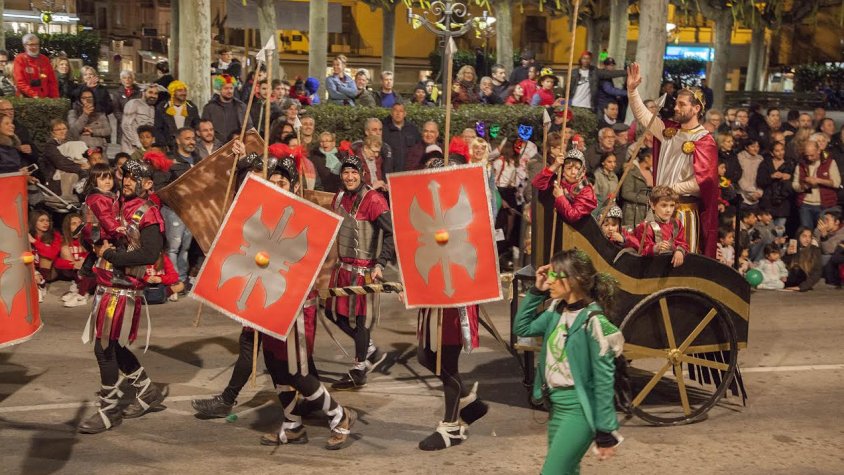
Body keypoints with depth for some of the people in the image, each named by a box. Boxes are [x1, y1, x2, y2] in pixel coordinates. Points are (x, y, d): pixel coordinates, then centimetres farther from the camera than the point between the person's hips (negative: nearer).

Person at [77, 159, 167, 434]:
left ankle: (110, 411, 8)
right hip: (106, 286, 8)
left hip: (123, 290, -8)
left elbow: (149, 254, -25)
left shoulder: (148, 215, -11)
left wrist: (111, 255, -18)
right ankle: (148, 393, 31)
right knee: (112, 346, 15)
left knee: (105, 348, -5)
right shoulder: (119, 206, 12)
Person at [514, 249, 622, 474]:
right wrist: (536, 291, 3)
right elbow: (521, 328, 15)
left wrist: (605, 431, -16)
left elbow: (604, 379, -17)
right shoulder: (557, 310, 3)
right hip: (556, 404, 8)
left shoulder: (593, 321, -18)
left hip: (578, 408, -8)